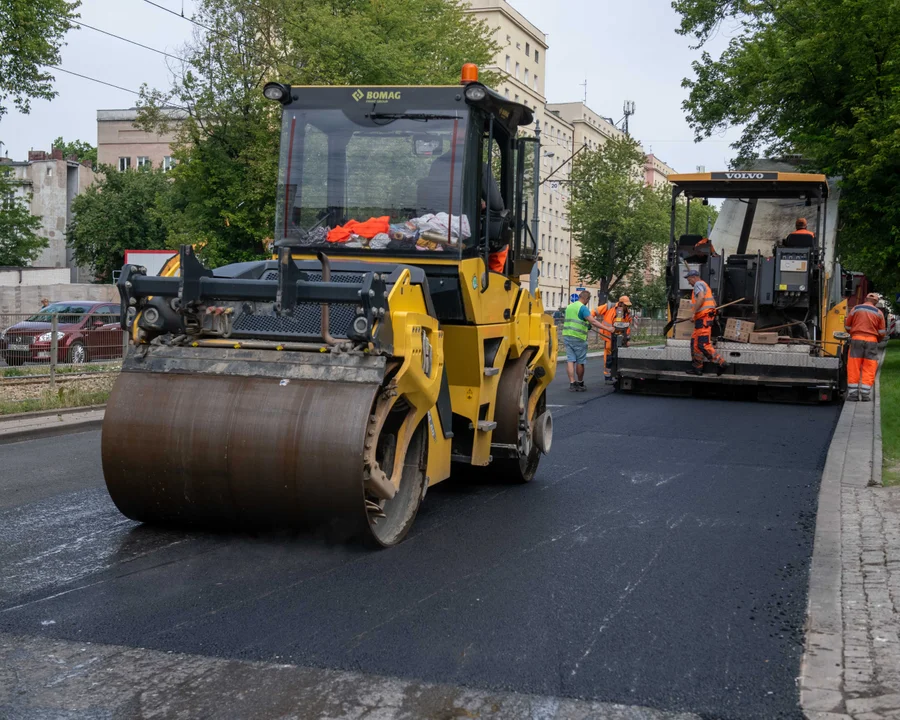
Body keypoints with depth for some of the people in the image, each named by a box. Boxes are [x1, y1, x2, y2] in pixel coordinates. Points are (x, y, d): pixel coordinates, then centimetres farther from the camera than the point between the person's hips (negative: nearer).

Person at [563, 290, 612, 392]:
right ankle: (580, 384, 16)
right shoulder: (583, 308, -11)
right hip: (578, 338, -7)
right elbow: (592, 321, -20)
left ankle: (572, 383, -5)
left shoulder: (569, 307, 14)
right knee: (580, 361, 6)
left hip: (567, 336, 7)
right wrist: (607, 328, -21)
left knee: (570, 360, 2)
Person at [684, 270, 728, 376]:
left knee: (703, 344, -15)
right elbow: (714, 303, 30)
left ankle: (721, 363, -19)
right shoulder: (705, 286, 27)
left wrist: (694, 311, -21)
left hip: (703, 318, -11)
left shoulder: (698, 284, -4)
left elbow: (701, 297, -24)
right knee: (695, 342, 12)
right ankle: (697, 367, 13)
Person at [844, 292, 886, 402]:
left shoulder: (856, 309, 3)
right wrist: (878, 340, 26)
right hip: (872, 341, 0)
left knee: (853, 368, 2)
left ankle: (853, 393, 3)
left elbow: (847, 326, 8)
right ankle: (865, 394, 0)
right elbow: (882, 332, 6)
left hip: (856, 339, 0)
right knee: (869, 368, 4)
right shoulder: (878, 313, 5)